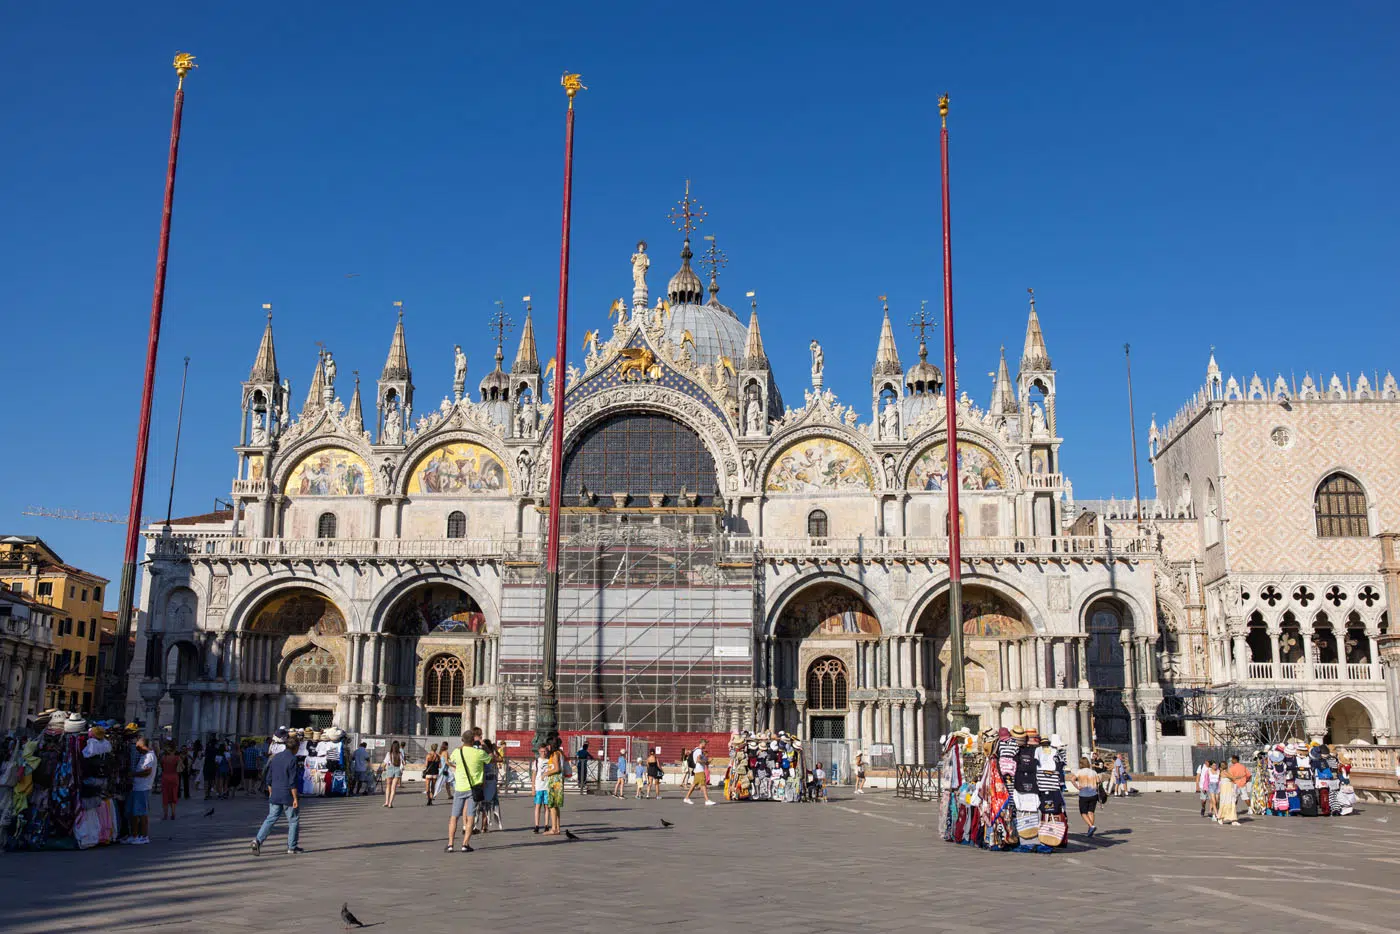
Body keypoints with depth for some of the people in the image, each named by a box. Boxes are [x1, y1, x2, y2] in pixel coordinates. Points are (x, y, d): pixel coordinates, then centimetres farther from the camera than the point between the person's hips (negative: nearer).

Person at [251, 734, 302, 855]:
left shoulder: (275, 758, 8)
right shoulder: (292, 760, -14)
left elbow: (269, 779, 13)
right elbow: (292, 782, -17)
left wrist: (271, 794, 21)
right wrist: (295, 798, -14)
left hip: (275, 796, 6)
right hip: (288, 796, -6)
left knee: (271, 818, 9)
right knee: (293, 821, 7)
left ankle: (258, 839, -10)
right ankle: (292, 847, 11)